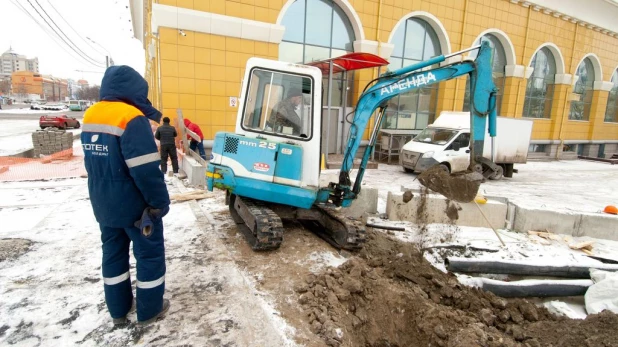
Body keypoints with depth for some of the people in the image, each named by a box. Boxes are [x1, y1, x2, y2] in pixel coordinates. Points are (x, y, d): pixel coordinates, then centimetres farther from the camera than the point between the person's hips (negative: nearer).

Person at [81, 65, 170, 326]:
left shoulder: (90, 116, 6)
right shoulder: (131, 118, -21)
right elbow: (145, 170, -26)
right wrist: (160, 202, -14)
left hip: (103, 204, 8)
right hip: (135, 204, -8)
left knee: (113, 253, 19)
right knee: (150, 254, 9)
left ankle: (118, 309, 33)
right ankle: (149, 310, 22)